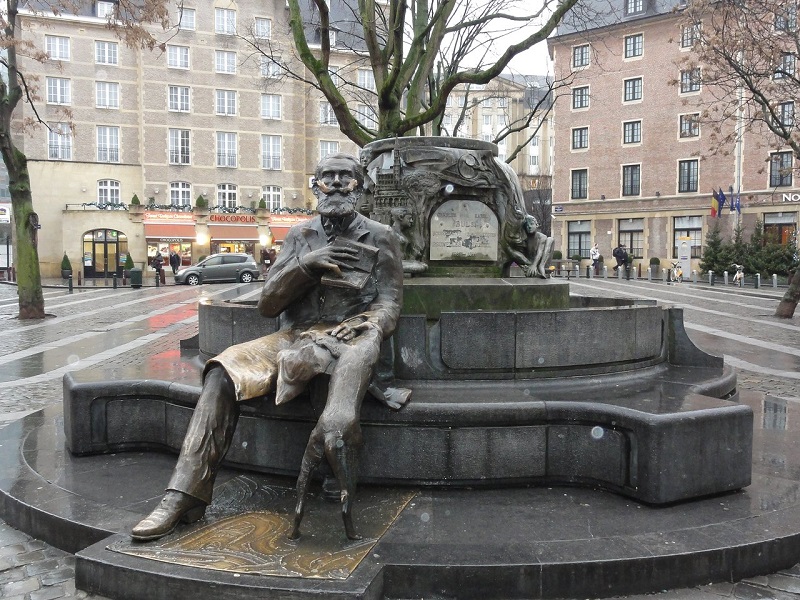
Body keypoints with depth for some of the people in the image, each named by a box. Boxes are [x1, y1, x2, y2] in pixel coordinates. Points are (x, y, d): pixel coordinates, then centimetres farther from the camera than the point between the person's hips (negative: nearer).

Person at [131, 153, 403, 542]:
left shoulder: (379, 238, 8)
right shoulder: (300, 236, 16)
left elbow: (387, 309, -2)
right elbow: (268, 303, 9)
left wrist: (330, 341, -20)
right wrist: (307, 263, -9)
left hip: (349, 340, -3)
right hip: (295, 338, 4)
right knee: (223, 372, -22)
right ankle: (185, 495, -22)